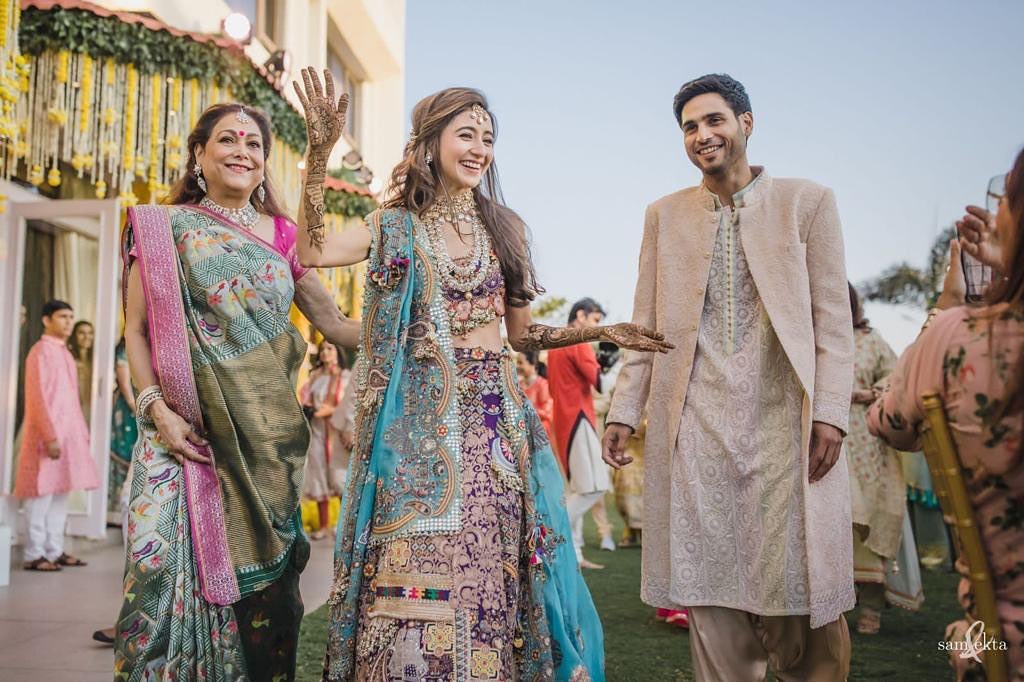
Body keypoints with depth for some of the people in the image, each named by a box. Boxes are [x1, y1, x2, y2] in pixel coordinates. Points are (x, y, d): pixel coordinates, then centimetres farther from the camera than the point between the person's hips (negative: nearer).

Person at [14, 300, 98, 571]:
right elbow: (38, 398, -16)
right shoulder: (41, 351, -9)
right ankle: (34, 555, 0)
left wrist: (82, 433, 14)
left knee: (61, 491, 10)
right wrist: (50, 436, -21)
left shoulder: (65, 353, 18)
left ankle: (54, 550, 16)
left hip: (68, 433, 9)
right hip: (48, 435, -9)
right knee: (42, 492, -5)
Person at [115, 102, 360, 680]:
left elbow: (334, 324, 12)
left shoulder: (282, 236, 11)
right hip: (186, 431, -2)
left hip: (267, 435, 3)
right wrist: (156, 406, -12)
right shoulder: (163, 227, 4)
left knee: (262, 575, 5)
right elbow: (137, 331, 2)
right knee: (168, 565, -9)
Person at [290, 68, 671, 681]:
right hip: (422, 420, -2)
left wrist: (602, 333, 2)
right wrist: (320, 154, -15)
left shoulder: (505, 228, 12)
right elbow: (312, 251, -10)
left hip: (495, 419, 2)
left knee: (492, 570, 2)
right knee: (415, 573, -3)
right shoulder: (399, 226, 6)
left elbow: (523, 333, 14)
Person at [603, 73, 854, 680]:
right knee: (709, 585, 5)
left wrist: (831, 413, -8)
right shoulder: (665, 214, 13)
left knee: (793, 580, -1)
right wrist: (624, 410, 4)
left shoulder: (807, 202, 6)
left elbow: (833, 318, 1)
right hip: (696, 423, 2)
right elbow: (646, 323, 11)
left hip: (784, 420, -2)